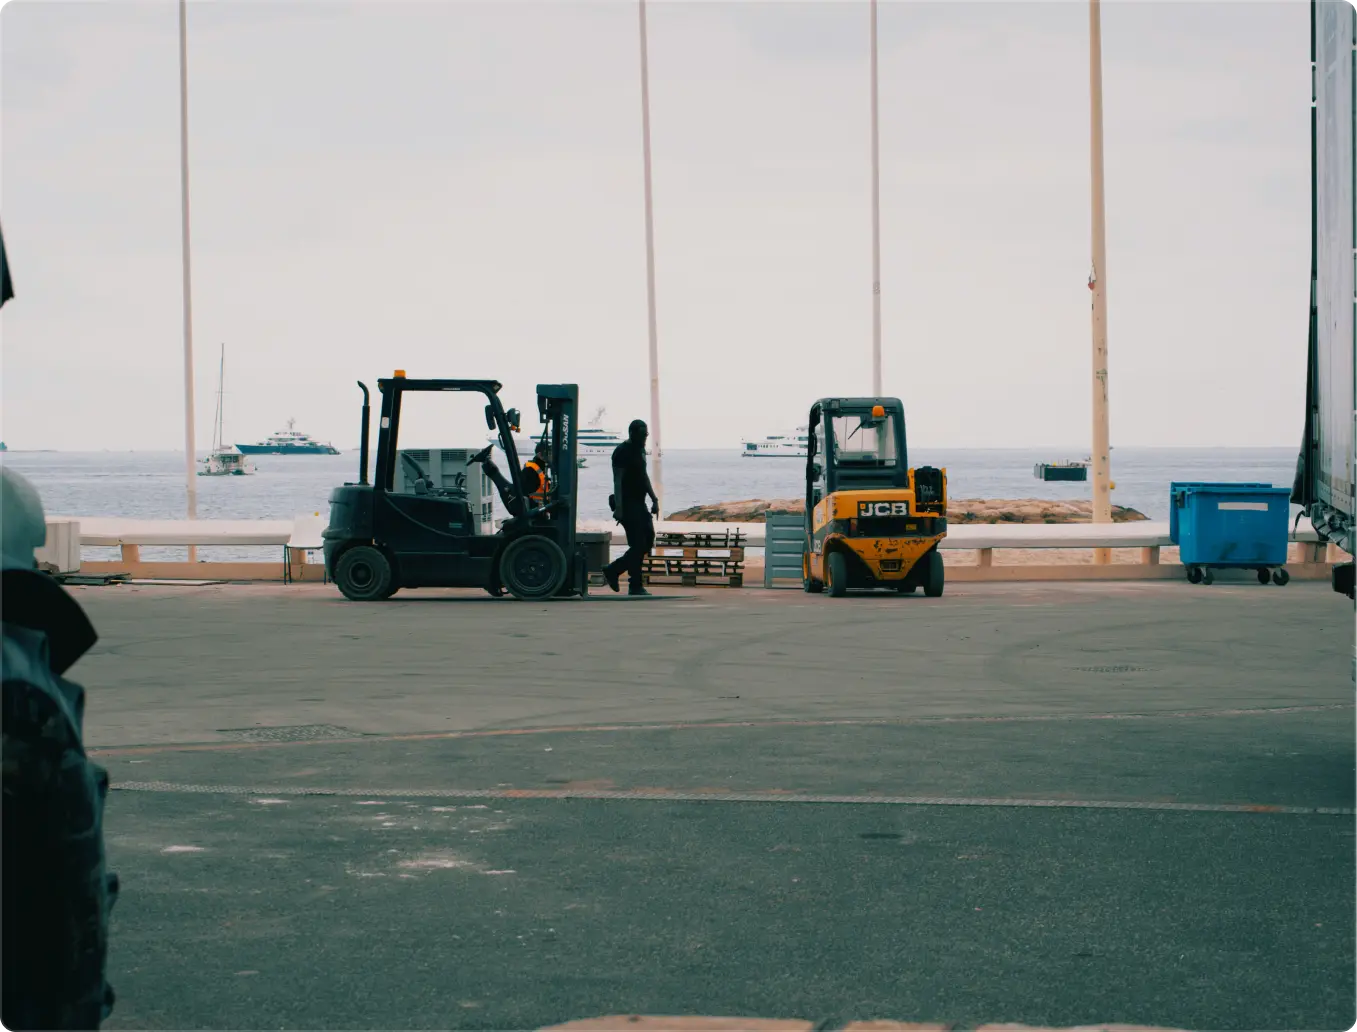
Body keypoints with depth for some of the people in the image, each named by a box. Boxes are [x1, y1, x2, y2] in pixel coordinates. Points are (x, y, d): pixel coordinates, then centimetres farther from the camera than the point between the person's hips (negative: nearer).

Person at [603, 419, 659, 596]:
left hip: (639, 503, 9)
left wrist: (654, 499, 20)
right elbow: (617, 480, -18)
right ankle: (635, 586, -2)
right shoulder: (622, 452, -13)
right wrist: (618, 507, -25)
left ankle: (612, 570, 14)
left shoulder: (640, 450, 16)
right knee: (638, 544, -10)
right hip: (627, 504, -9)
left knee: (648, 541, 7)